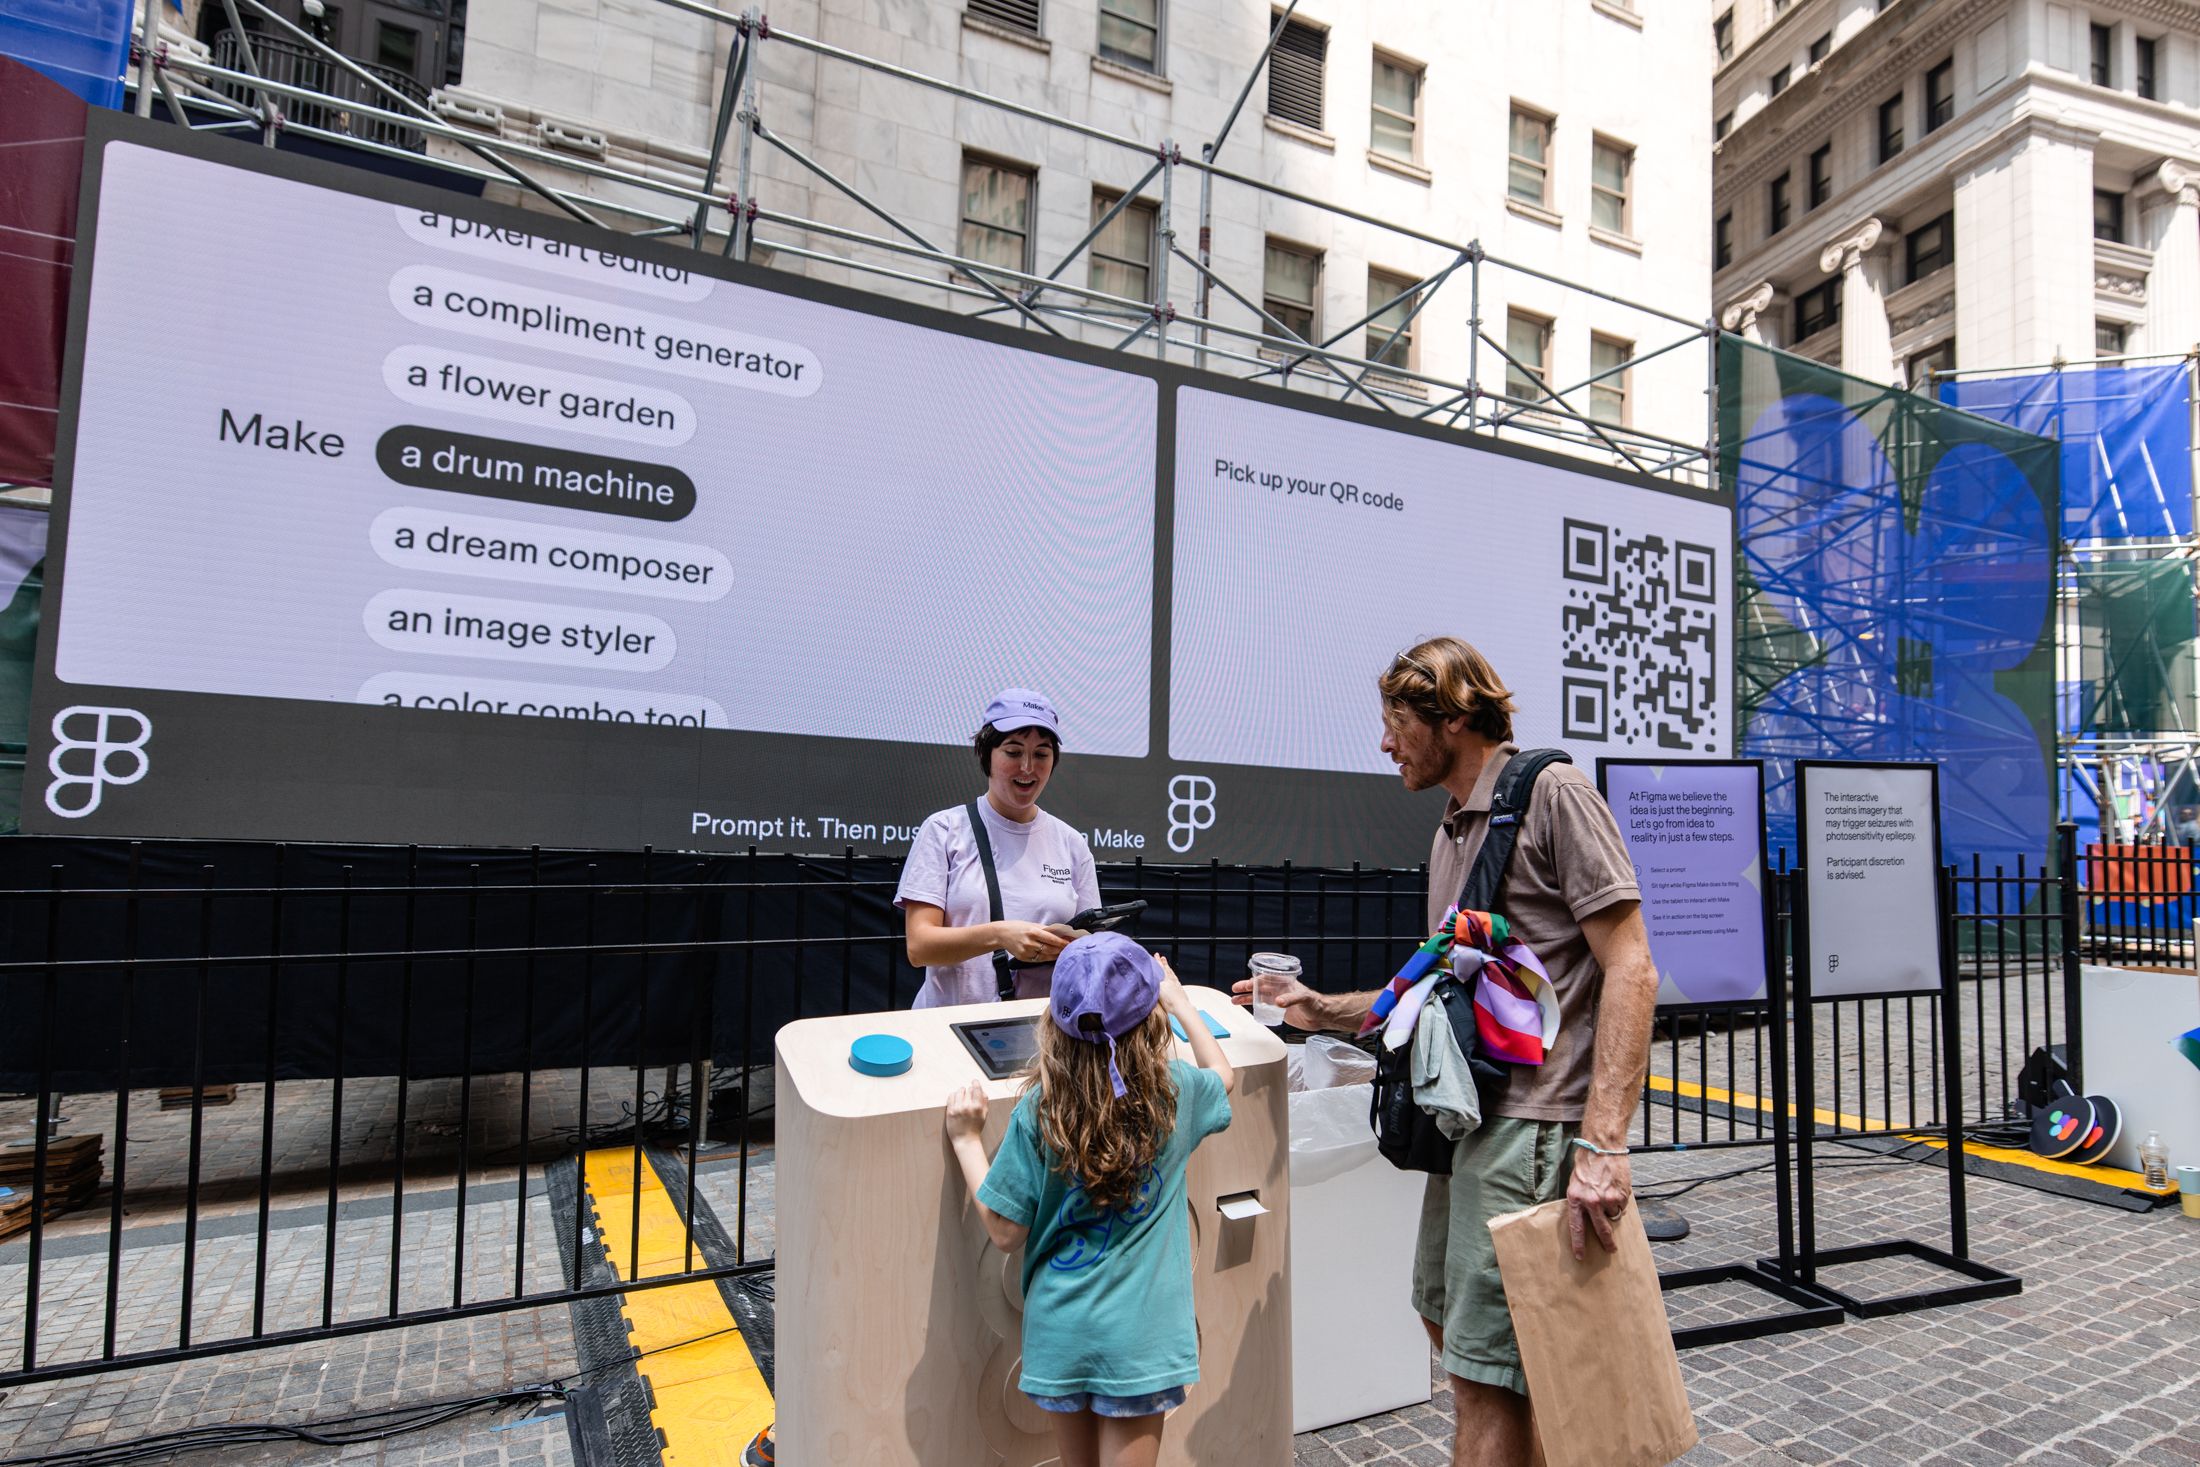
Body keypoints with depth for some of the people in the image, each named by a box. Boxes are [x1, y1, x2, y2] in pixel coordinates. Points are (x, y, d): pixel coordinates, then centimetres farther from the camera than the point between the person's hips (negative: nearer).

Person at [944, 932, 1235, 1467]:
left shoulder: (1037, 1112, -15)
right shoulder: (1176, 1091, -11)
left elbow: (1006, 1234, -7)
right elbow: (1225, 1077, 14)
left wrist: (967, 1140, 2)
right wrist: (1180, 1001, 22)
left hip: (1059, 1330, 1)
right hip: (1139, 1336, -1)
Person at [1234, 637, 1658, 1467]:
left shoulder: (1552, 793, -10)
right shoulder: (1452, 832, 16)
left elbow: (1629, 970, -17)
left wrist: (1602, 1142, -23)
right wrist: (1322, 1010, 15)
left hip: (1531, 1124, -9)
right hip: (1472, 1115, 9)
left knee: (1485, 1368, -2)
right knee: (1445, 1316, 22)